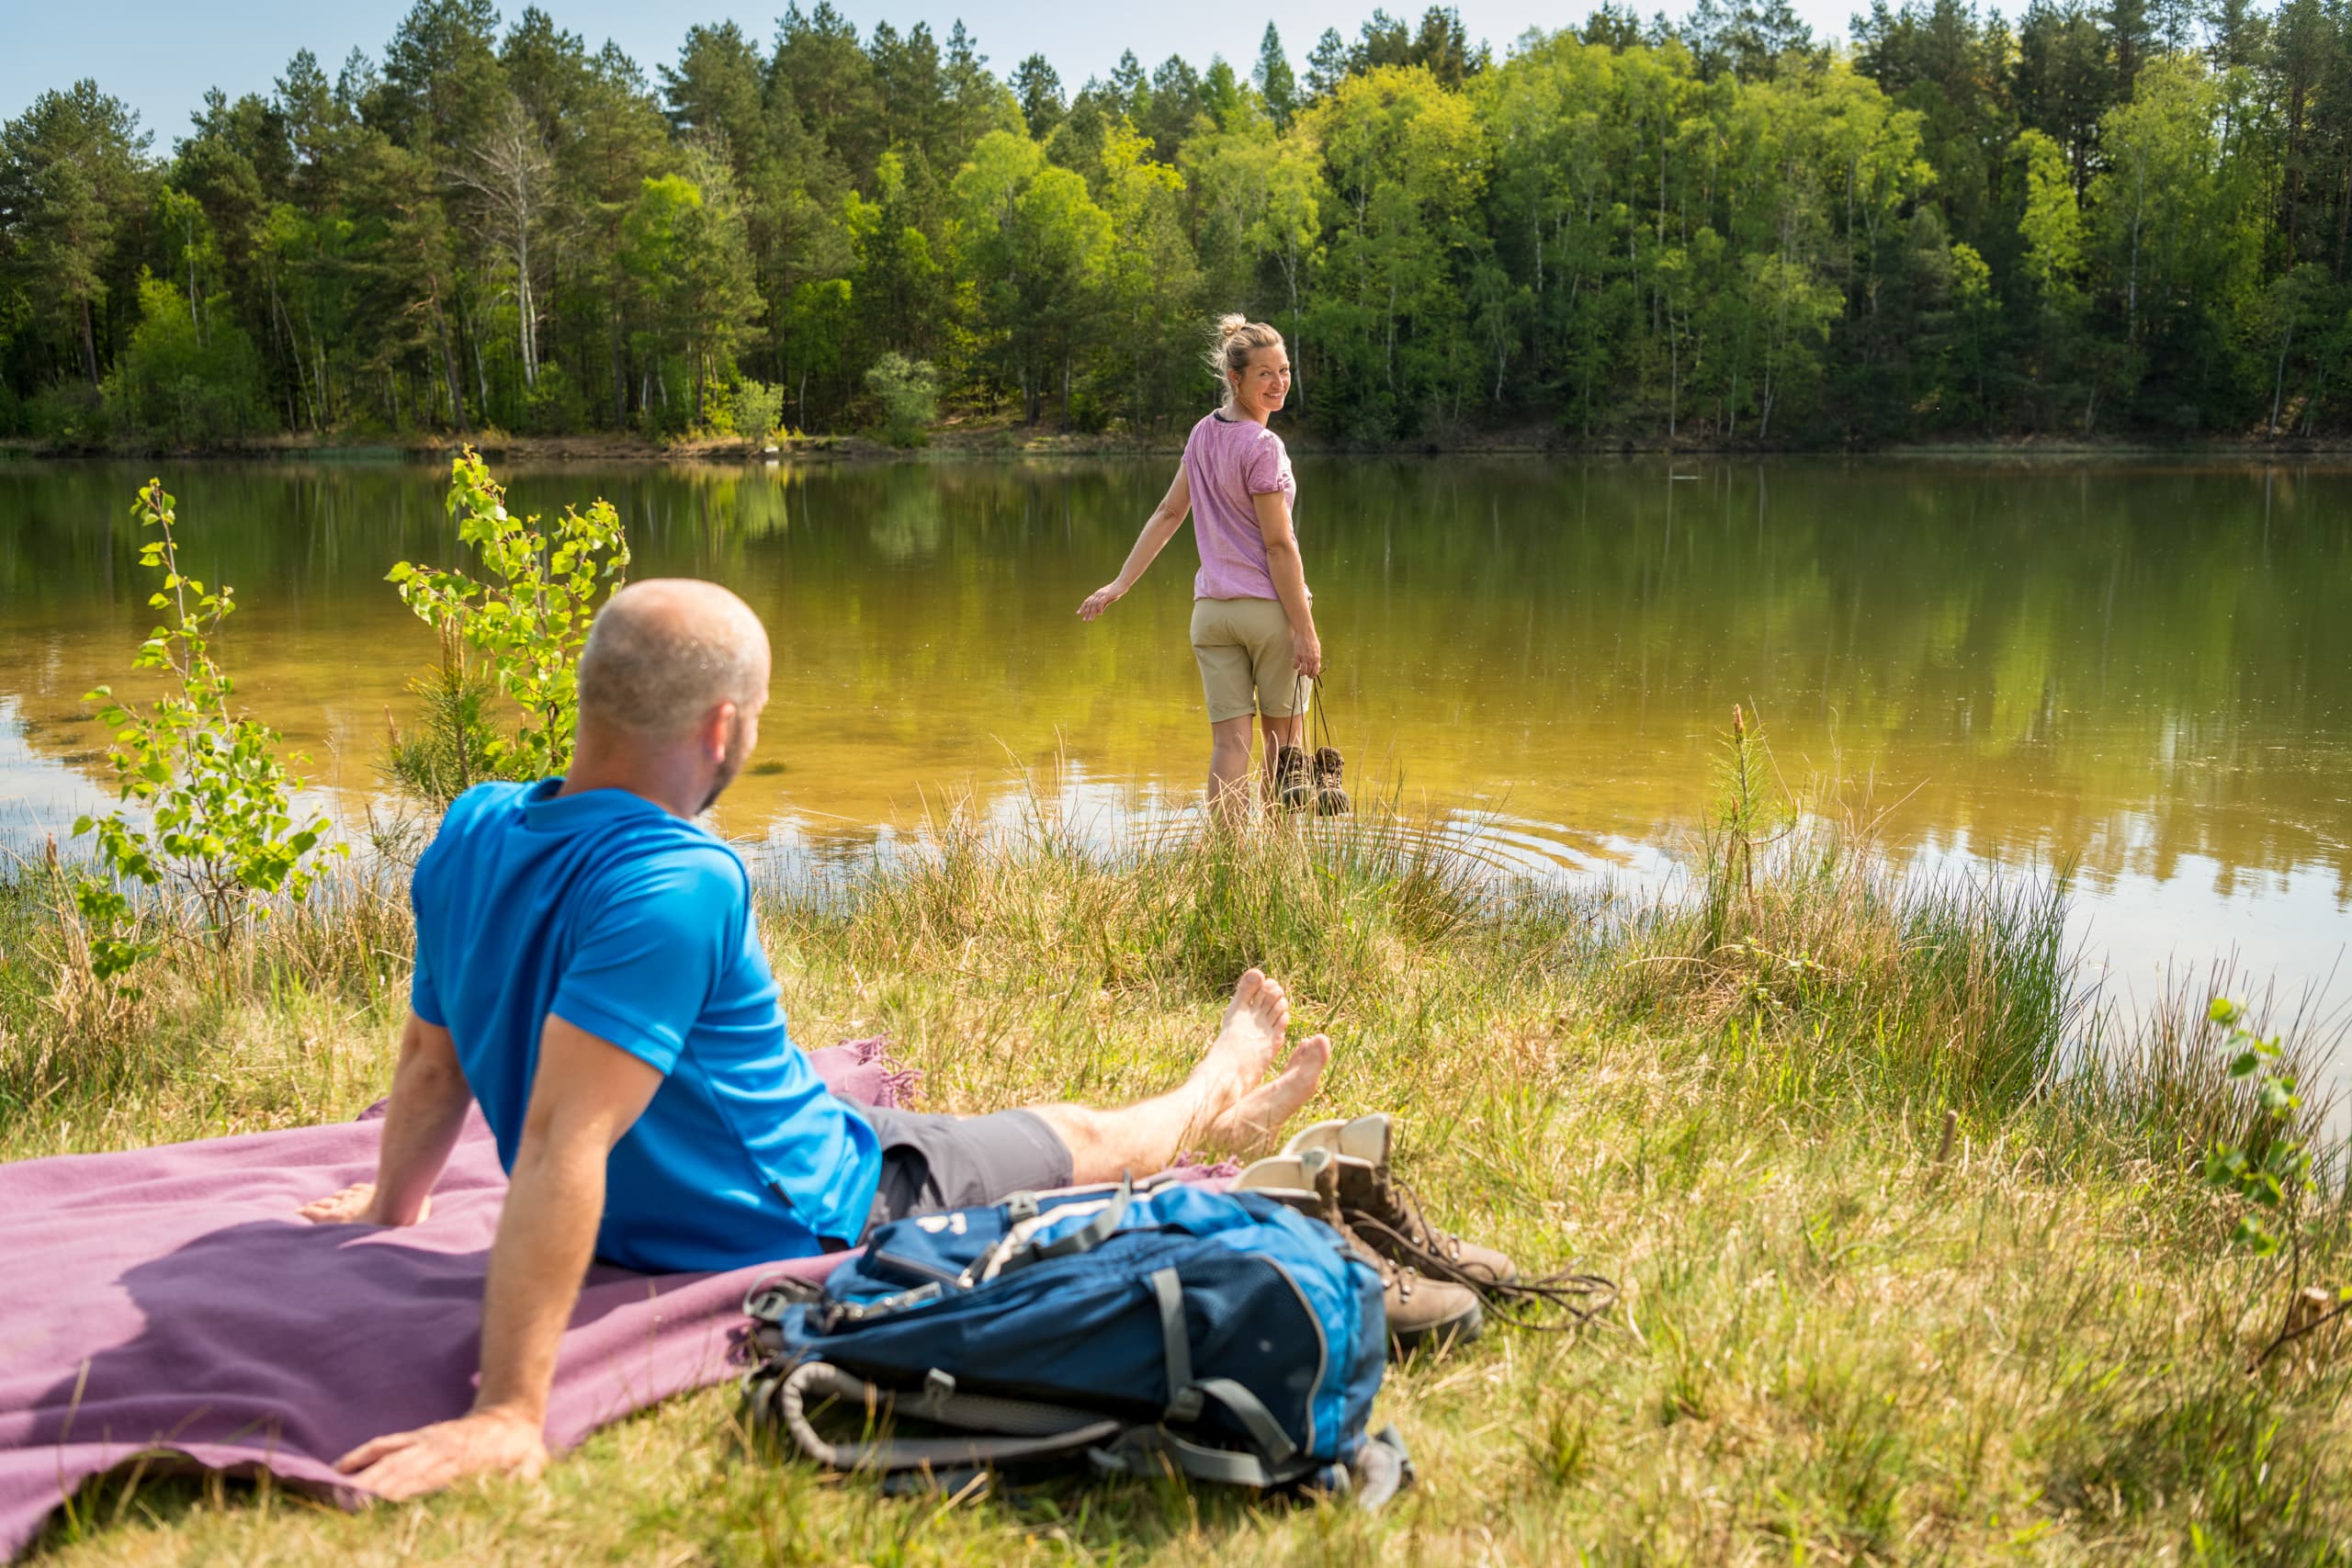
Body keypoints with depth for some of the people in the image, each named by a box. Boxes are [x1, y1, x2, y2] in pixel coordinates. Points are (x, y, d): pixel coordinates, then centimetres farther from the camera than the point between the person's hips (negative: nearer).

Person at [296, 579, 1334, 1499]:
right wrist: (508, 1412, -42)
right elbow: (560, 1140, -41)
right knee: (1078, 1137, 19)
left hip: (635, 1224, 9)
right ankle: (1217, 1099, 53)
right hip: (813, 1223, -8)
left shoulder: (472, 830, -10)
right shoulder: (677, 884, -36)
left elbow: (432, 1060, 3)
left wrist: (393, 1204, 19)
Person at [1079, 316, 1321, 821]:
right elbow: (1278, 544, -15)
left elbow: (1168, 512, 12)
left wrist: (1121, 584, 17)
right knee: (1284, 737, 10)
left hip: (1211, 610, 6)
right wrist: (1305, 628, -14)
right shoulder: (1262, 446, -14)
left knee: (1228, 741, 3)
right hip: (1269, 608, -6)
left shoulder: (1203, 433, 8)